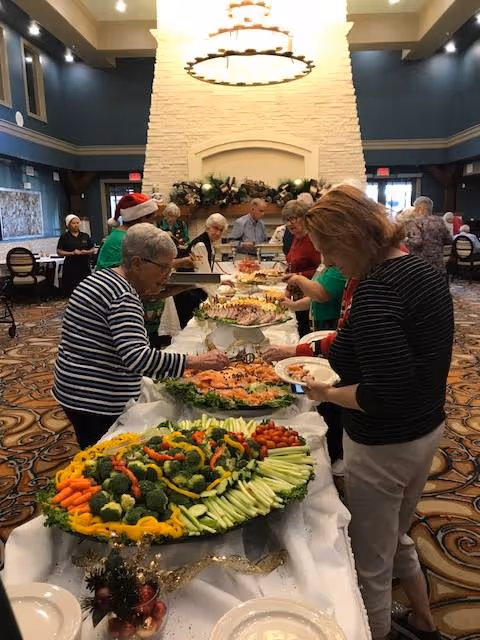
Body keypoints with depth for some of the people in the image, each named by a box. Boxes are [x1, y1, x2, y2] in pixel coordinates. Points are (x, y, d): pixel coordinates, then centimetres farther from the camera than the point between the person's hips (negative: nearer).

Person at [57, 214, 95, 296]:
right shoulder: (64, 237, 1)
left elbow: (93, 250, 12)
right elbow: (59, 252, -3)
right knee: (71, 290, -5)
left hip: (84, 266, 2)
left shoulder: (85, 236, 9)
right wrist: (72, 253, -16)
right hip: (70, 267, -2)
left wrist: (86, 252, -9)